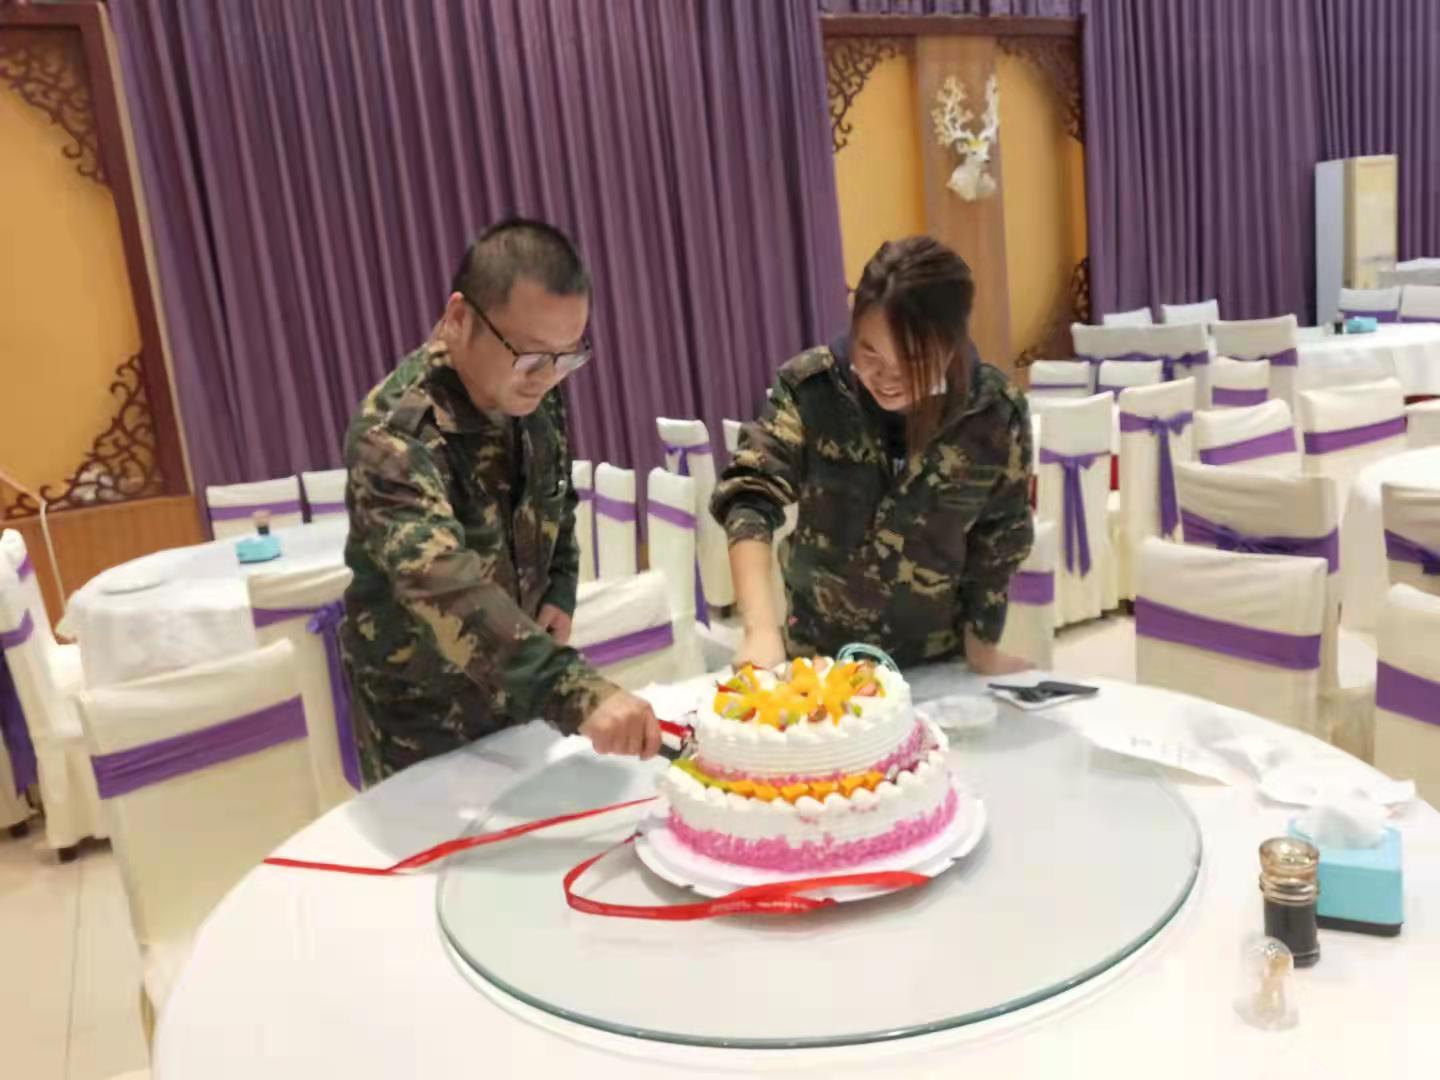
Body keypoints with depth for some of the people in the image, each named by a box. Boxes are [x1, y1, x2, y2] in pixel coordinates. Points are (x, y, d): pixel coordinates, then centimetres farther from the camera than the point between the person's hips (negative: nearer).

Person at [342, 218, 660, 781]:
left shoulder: (533, 393, -9)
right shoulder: (395, 434, -31)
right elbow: (445, 589, -46)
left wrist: (560, 594, -5)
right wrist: (578, 693, -58)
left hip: (517, 686, 6)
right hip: (423, 723, -6)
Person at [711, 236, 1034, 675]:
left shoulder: (997, 414, -18)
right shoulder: (811, 386, -20)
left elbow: (998, 542, -6)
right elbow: (750, 494, -27)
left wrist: (982, 648, 0)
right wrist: (761, 627, -40)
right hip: (819, 653, 0)